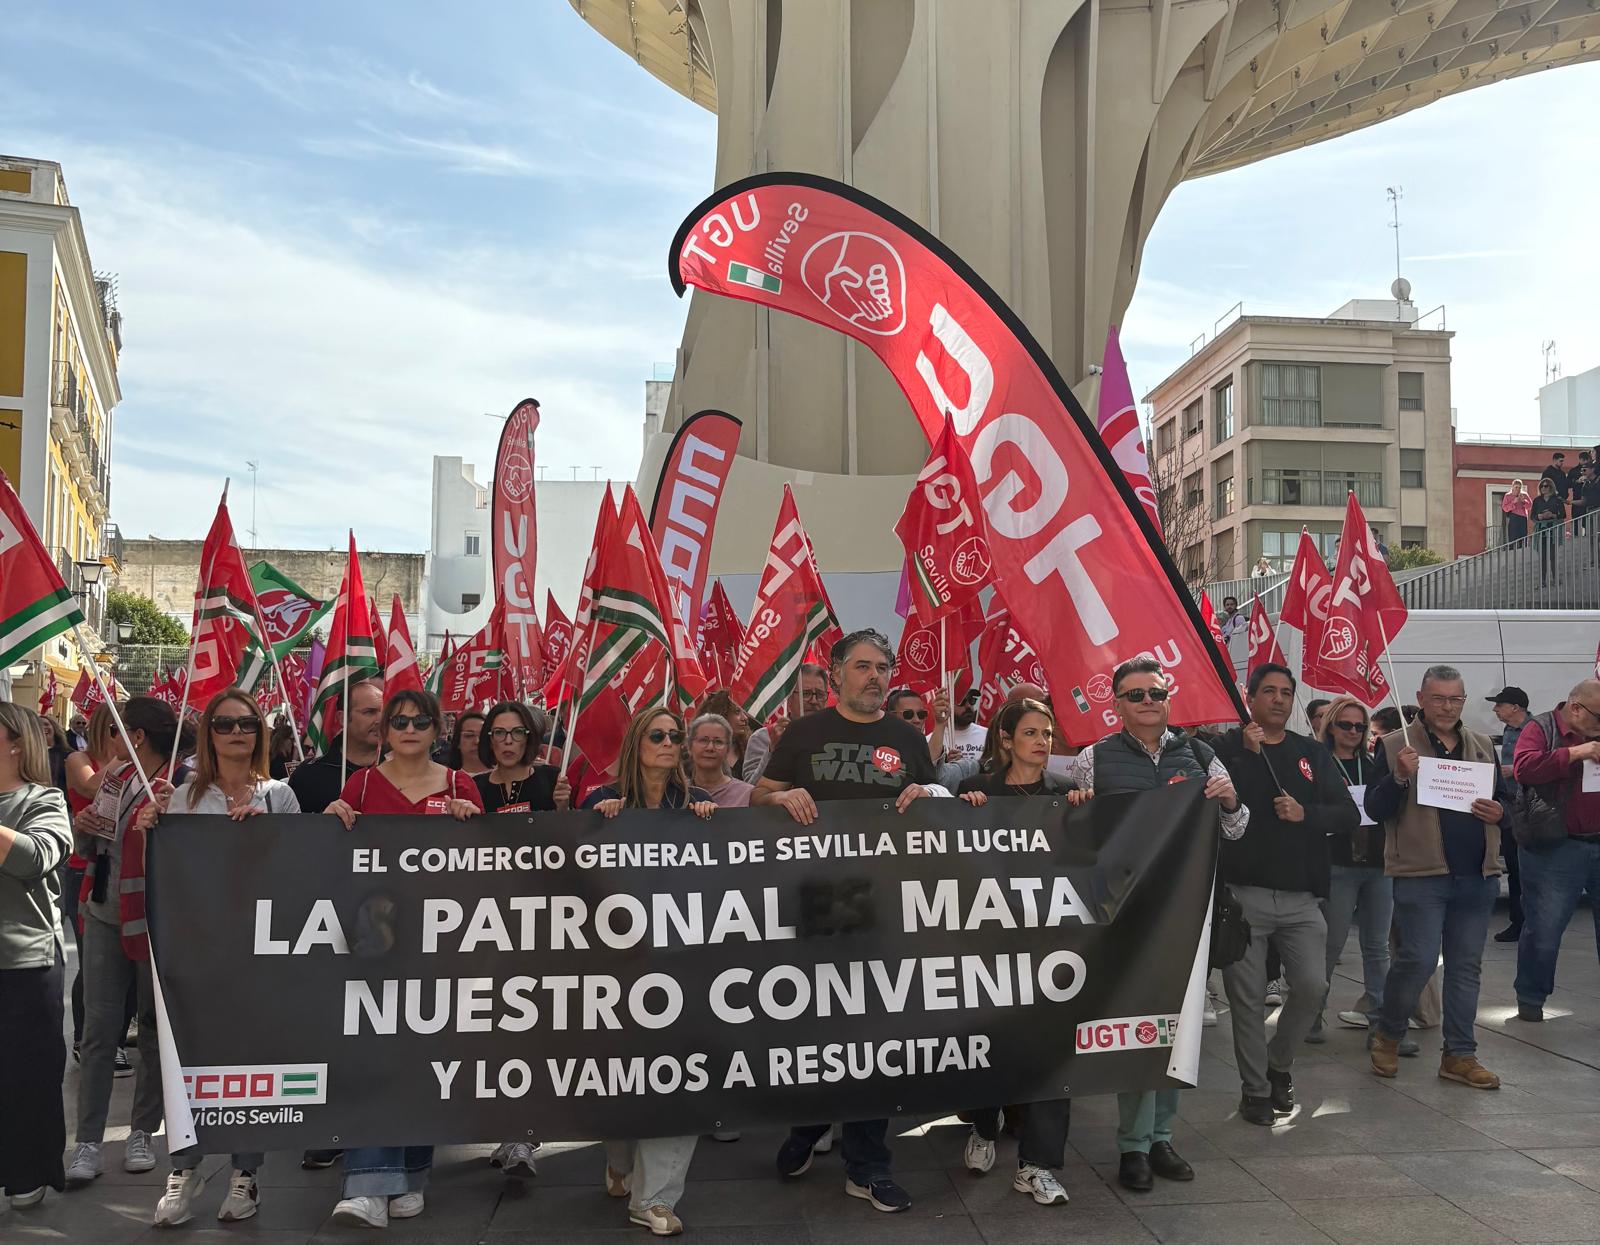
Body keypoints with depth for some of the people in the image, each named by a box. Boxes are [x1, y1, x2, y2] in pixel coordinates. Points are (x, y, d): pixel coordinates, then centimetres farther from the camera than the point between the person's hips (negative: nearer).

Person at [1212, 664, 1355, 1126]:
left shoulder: (1313, 754, 12)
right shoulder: (1227, 748, 2)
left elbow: (1349, 815, 8)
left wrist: (1305, 813, -10)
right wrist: (1248, 753, -17)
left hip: (1301, 896, 3)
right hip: (1243, 893, -3)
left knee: (1312, 986, -4)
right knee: (1247, 998, 1)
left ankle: (1278, 1064, 21)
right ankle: (1255, 1089, 16)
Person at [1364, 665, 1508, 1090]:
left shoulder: (1482, 746, 13)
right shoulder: (1396, 746, -2)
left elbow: (1503, 799, 22)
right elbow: (1374, 809, -7)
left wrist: (1499, 812, -2)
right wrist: (1400, 777, -23)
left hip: (1477, 876, 5)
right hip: (1421, 874, -5)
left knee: (1466, 966, 9)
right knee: (1419, 959, -10)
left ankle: (1459, 1056, 18)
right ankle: (1387, 1035, 13)